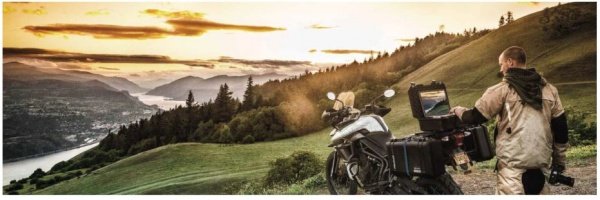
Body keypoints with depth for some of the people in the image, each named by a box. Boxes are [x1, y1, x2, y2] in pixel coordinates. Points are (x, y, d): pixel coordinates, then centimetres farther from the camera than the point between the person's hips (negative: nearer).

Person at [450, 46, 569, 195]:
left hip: (513, 163, -5)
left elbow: (476, 117, -3)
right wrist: (559, 161, 18)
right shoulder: (549, 90, 9)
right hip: (541, 163, 5)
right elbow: (560, 128, 10)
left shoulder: (502, 90, -6)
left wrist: (458, 111, 18)